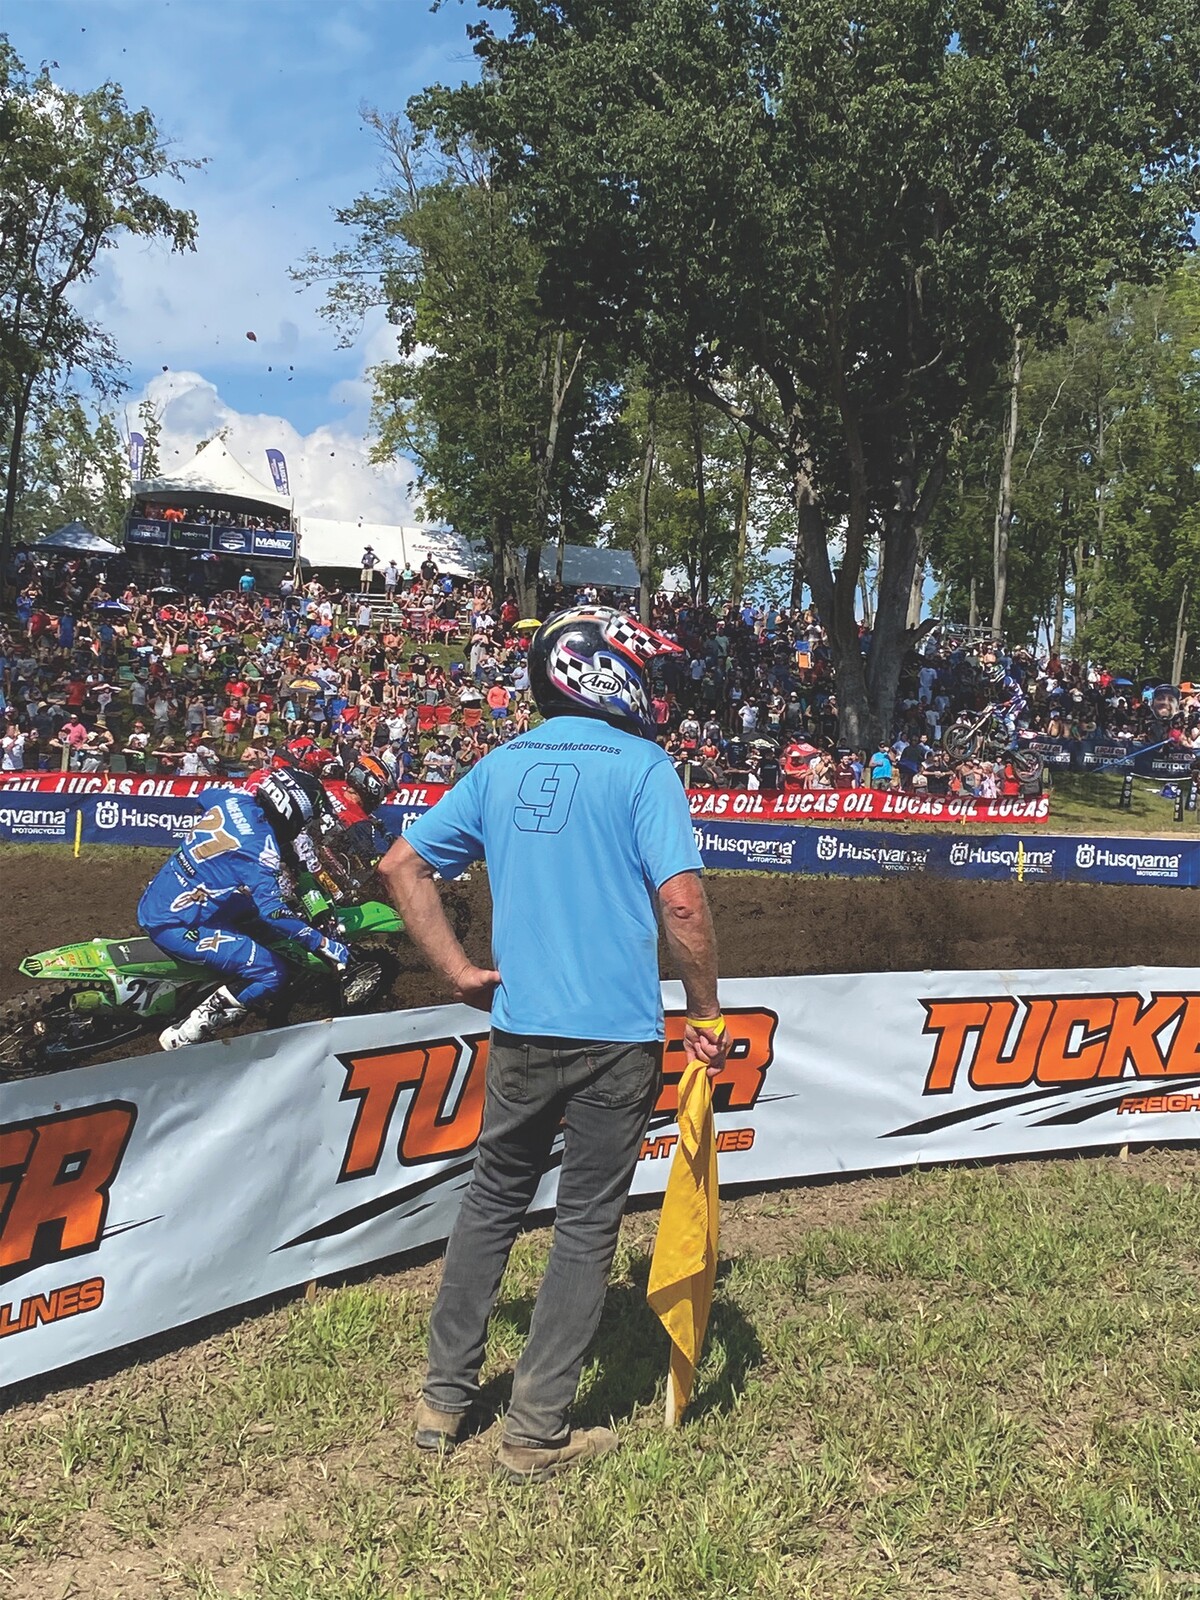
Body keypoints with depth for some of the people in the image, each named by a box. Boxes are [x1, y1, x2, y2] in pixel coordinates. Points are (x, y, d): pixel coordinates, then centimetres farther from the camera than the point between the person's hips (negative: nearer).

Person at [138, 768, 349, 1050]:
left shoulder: (234, 799, 1)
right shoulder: (261, 847, -22)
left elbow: (206, 795, 28)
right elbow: (272, 912, -31)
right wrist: (324, 945, -25)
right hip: (179, 927, -9)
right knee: (272, 973, -10)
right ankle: (184, 1036, -8)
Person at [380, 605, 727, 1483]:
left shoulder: (502, 766, 8)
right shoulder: (641, 765, -8)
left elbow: (402, 864, 8)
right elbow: (681, 901, -18)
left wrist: (459, 970, 9)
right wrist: (706, 1014, -7)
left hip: (519, 1030, 5)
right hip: (618, 1039, -4)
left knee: (492, 1203, 19)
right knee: (586, 1227, 7)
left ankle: (445, 1400, 27)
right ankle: (538, 1429, 14)